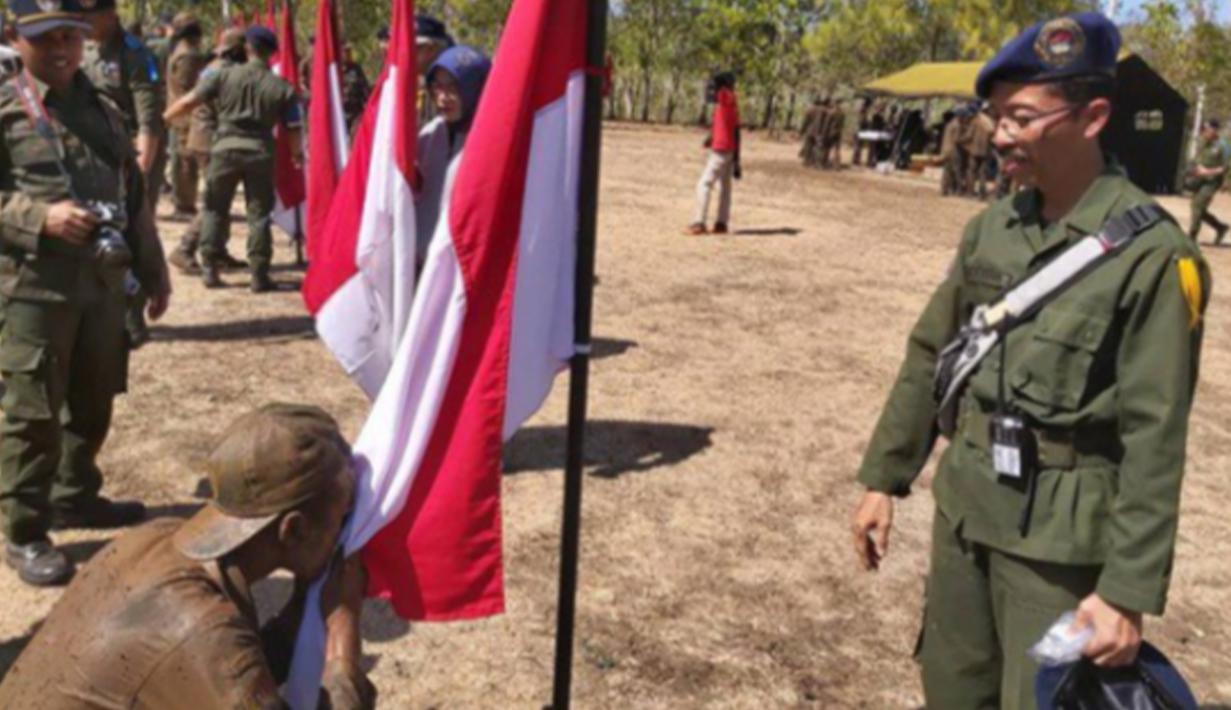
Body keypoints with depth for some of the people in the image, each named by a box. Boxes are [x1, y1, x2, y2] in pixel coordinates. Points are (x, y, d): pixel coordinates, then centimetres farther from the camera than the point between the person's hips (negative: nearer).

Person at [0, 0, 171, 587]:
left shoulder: (103, 111, 14)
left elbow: (134, 199, 17)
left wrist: (153, 274, 18)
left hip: (103, 280, 6)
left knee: (93, 400, 15)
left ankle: (75, 495, 34)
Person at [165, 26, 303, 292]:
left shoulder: (224, 75, -2)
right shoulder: (281, 87, -2)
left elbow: (189, 102, -2)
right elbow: (292, 128, -2)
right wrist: (297, 155, 16)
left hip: (225, 149, 0)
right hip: (260, 153, 0)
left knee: (215, 208, 14)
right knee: (259, 213, 5)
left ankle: (210, 268, 13)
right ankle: (259, 275, 4)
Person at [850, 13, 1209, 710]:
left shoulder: (1152, 253, -16)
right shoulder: (991, 229, 2)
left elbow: (1156, 439, -17)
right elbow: (929, 358, 9)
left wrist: (1129, 589, -17)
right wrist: (884, 478, 11)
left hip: (1061, 535, -6)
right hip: (964, 507, 6)